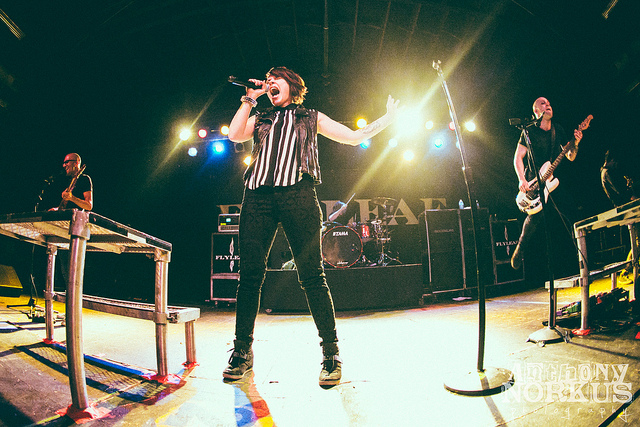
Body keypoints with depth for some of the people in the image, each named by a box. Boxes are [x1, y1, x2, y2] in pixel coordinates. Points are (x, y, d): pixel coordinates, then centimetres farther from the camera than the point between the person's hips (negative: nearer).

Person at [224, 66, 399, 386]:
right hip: (258, 194, 3)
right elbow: (234, 135, 11)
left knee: (311, 274, -9)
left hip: (296, 192, -2)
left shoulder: (311, 117, 25)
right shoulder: (259, 119, 30)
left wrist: (387, 118, 19)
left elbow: (354, 136, 23)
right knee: (250, 272, -2)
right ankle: (243, 351, 10)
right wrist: (250, 99, 17)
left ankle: (331, 352, -2)